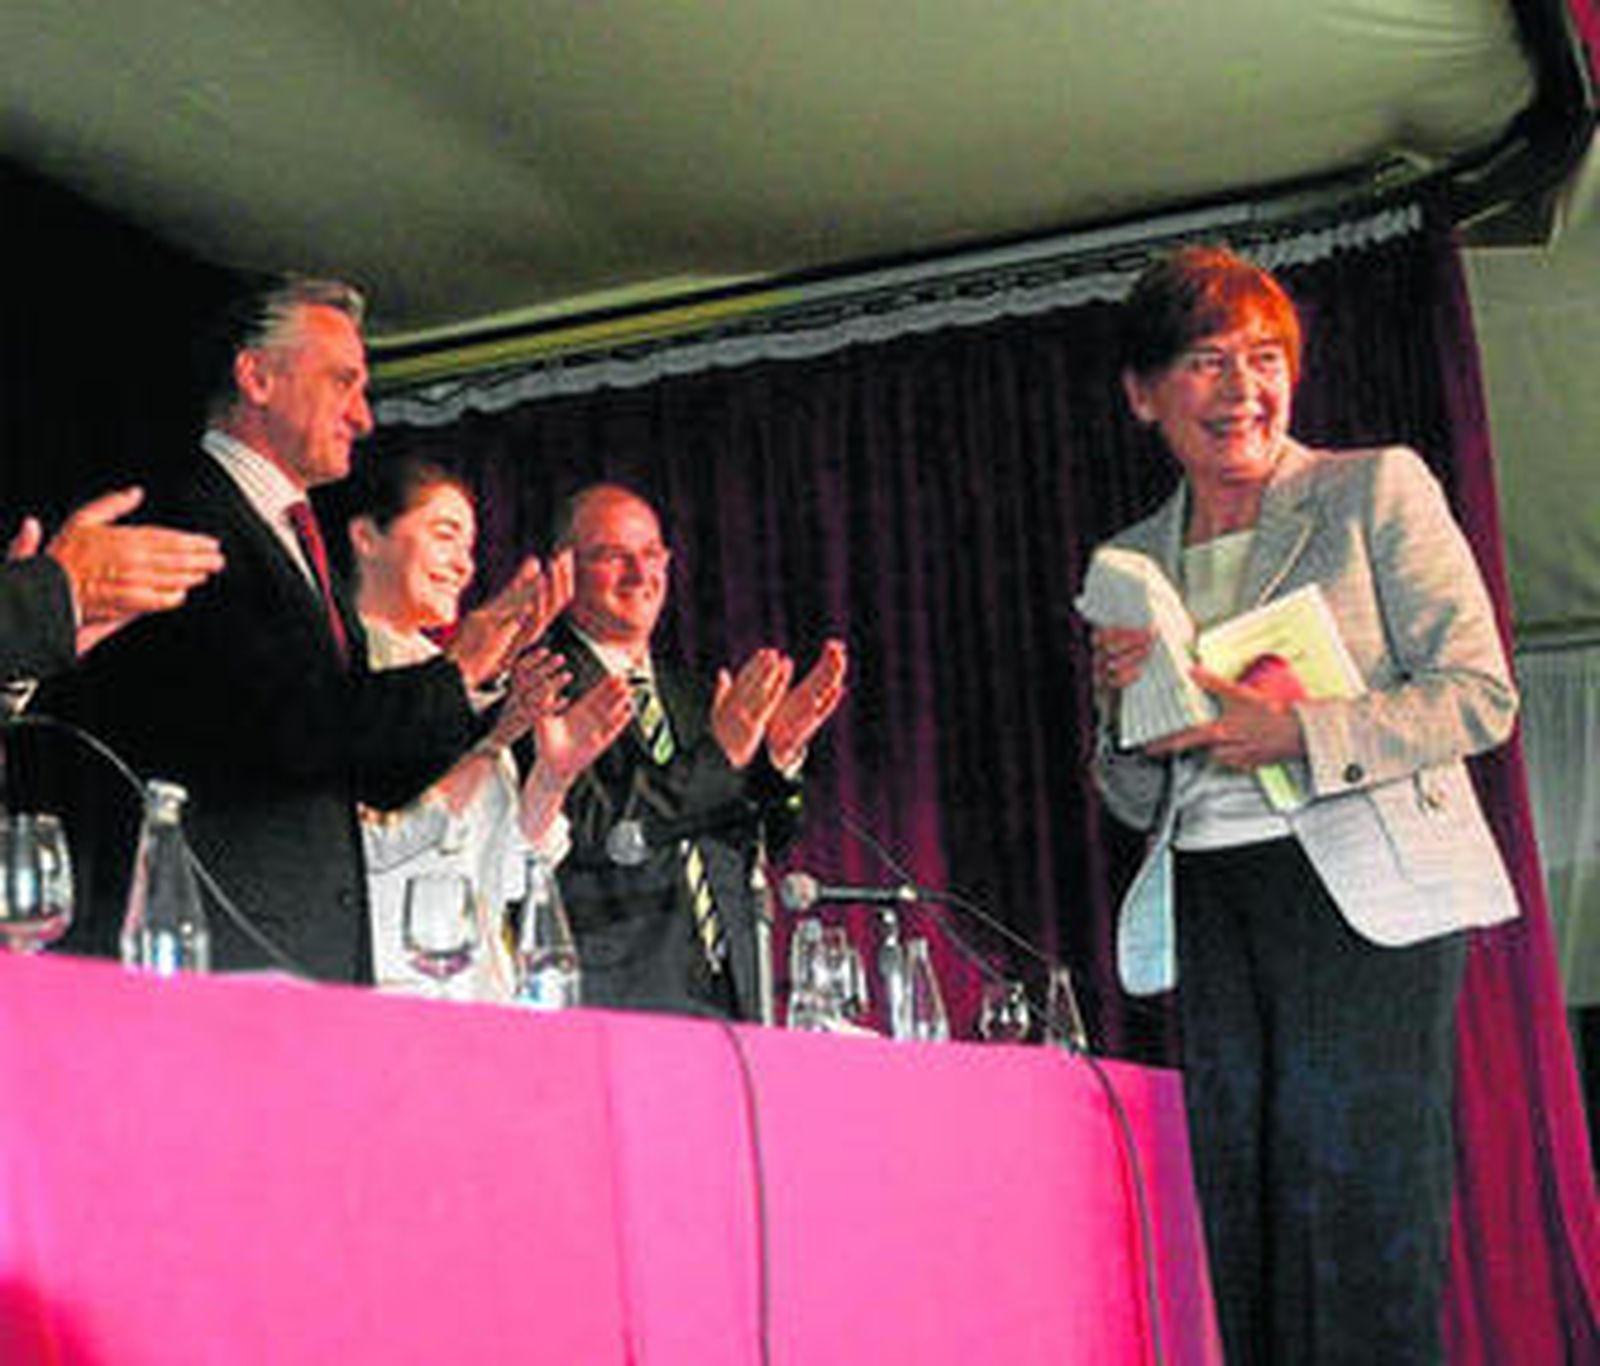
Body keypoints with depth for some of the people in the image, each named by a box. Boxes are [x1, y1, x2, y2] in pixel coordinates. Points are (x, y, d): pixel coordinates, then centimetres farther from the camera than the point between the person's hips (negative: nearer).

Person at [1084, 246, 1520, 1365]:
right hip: (1208, 908, 4)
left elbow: (1480, 693, -3)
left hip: (1363, 895, -4)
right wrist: (1123, 705, -2)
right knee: (1245, 1221, 0)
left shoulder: (1377, 489, 4)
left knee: (1358, 1215, -10)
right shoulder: (1131, 562, 16)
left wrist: (1302, 733, -15)